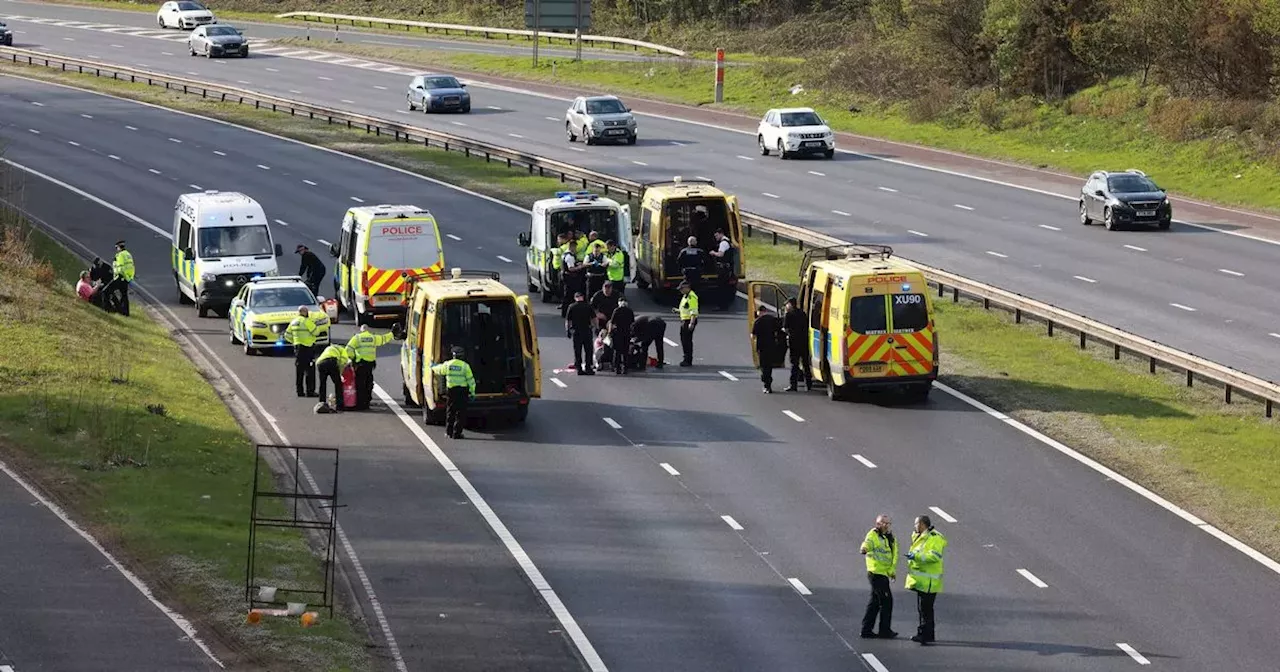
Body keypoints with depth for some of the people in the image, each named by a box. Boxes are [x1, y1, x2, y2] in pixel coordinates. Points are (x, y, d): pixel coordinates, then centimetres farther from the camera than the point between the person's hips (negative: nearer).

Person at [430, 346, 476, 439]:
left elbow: (439, 369, 18)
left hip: (451, 390, 3)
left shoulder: (447, 364, -2)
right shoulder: (465, 366, -8)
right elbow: (470, 380, -7)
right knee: (460, 413, 2)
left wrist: (433, 368, 41)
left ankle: (449, 431, 23)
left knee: (450, 411, 17)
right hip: (462, 391, -3)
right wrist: (472, 392, 1)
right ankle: (456, 433, 1)